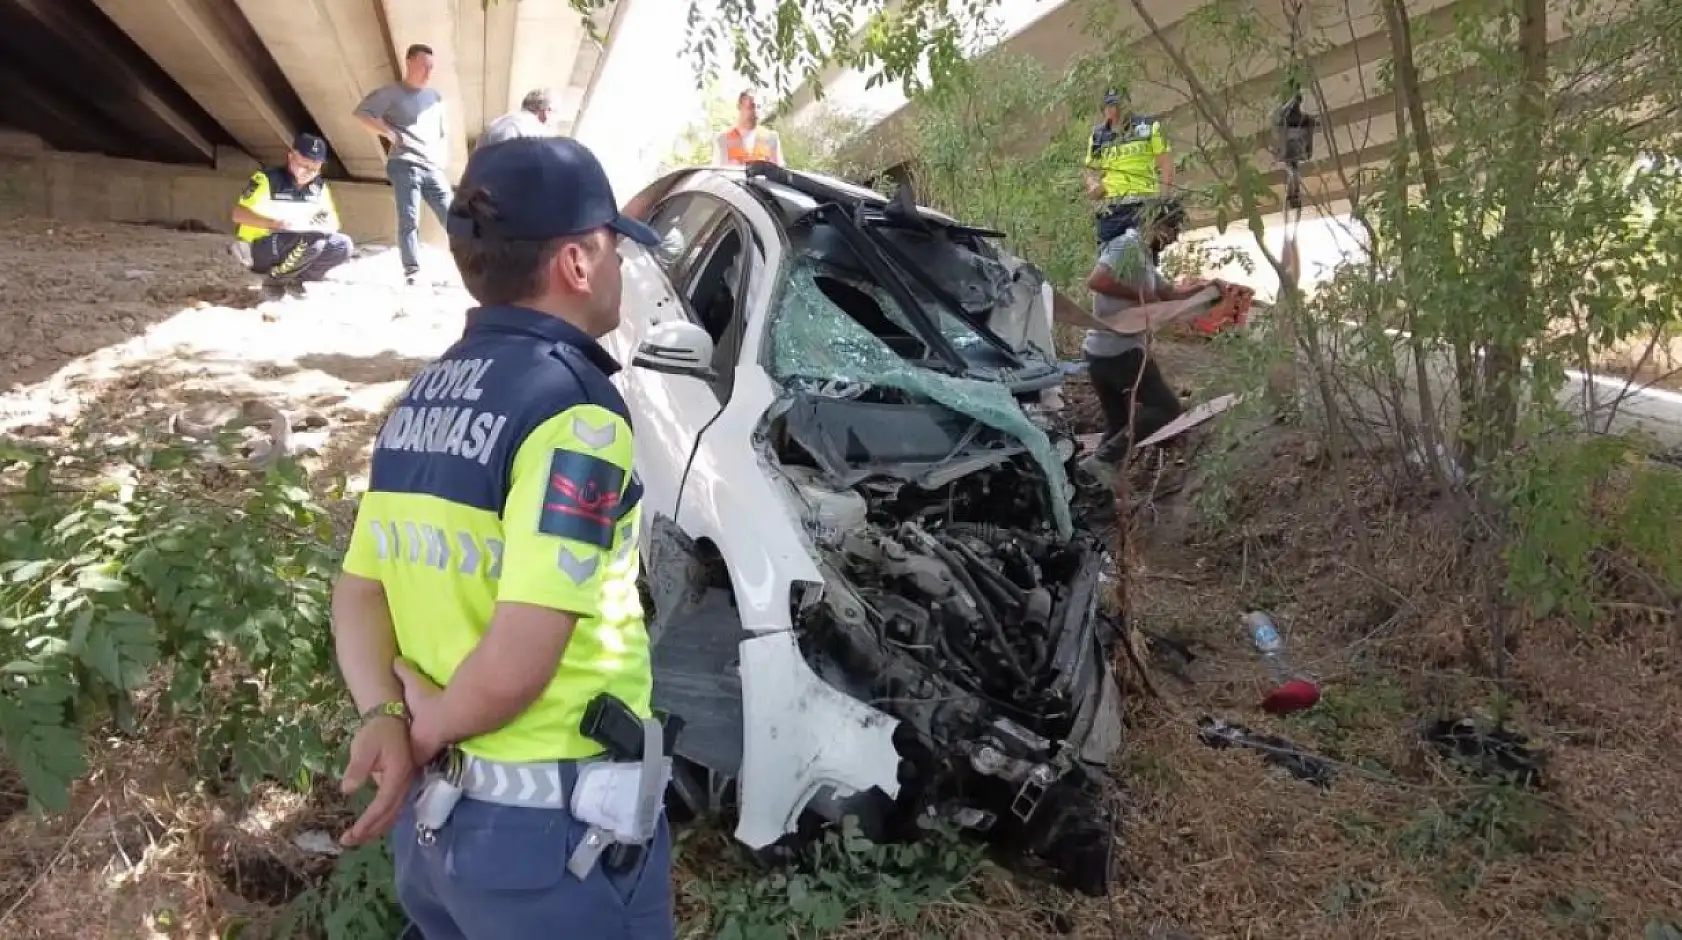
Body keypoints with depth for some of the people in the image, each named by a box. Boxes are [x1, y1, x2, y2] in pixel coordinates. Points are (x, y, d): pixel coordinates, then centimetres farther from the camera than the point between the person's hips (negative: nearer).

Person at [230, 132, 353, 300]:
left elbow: (334, 222, 10)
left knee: (343, 245, -10)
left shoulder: (319, 187, 4)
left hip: (293, 249, 7)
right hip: (259, 249, -7)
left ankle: (295, 279, 6)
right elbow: (238, 214, -17)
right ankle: (274, 279, -10)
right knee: (311, 240, -32)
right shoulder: (268, 178, -13)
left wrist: (328, 224, -15)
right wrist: (274, 223, -32)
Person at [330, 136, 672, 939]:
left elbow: (359, 593, 8)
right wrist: (431, 730, -10)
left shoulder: (421, 399, 6)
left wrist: (385, 718, -6)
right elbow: (515, 665, -28)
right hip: (551, 822, -7)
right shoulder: (572, 409, -21)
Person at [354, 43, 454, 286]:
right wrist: (390, 133, -9)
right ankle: (412, 272, -11)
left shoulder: (436, 97, 19)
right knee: (409, 220, -11)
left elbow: (444, 133, 27)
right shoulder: (392, 92, 4)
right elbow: (361, 112, -1)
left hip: (433, 168, 5)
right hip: (405, 165, -5)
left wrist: (444, 158, 10)